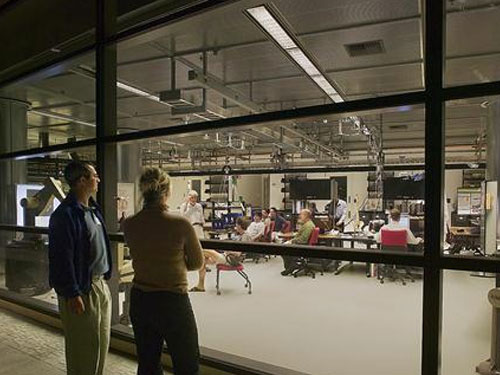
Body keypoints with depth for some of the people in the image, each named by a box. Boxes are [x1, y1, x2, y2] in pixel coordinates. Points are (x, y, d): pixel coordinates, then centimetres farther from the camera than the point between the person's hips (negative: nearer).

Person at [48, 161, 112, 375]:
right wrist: (72, 294, -18)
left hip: (100, 285, 8)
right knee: (83, 348, 7)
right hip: (82, 290, -8)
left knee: (101, 343, 19)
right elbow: (62, 258, -19)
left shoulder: (93, 210, 11)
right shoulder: (66, 214, -17)